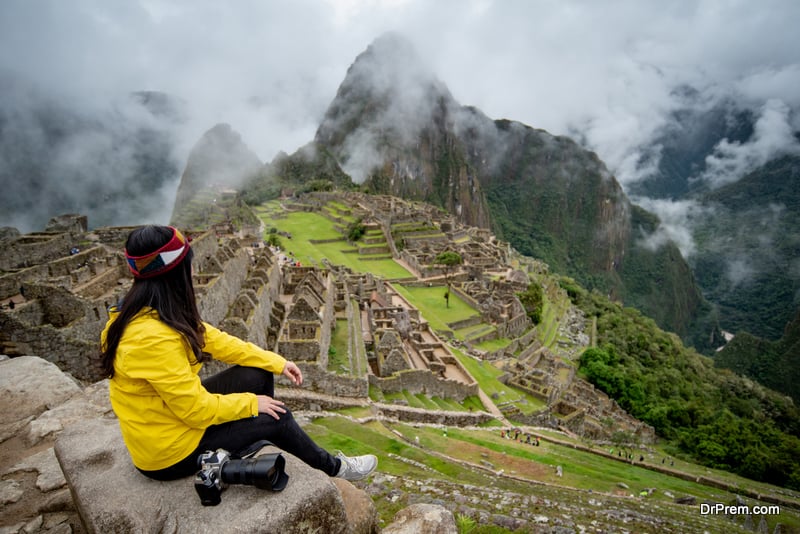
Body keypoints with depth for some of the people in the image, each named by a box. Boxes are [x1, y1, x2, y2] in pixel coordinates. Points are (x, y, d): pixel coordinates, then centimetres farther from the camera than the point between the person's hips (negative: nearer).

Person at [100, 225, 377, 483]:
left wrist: (277, 362, 3)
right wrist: (251, 403, -11)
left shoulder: (152, 311, -5)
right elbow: (197, 409, -28)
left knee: (258, 375, 5)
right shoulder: (154, 337, -34)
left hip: (175, 411, 8)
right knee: (276, 416, 0)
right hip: (169, 452, -8)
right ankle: (334, 468, 26)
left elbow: (215, 340, 2)